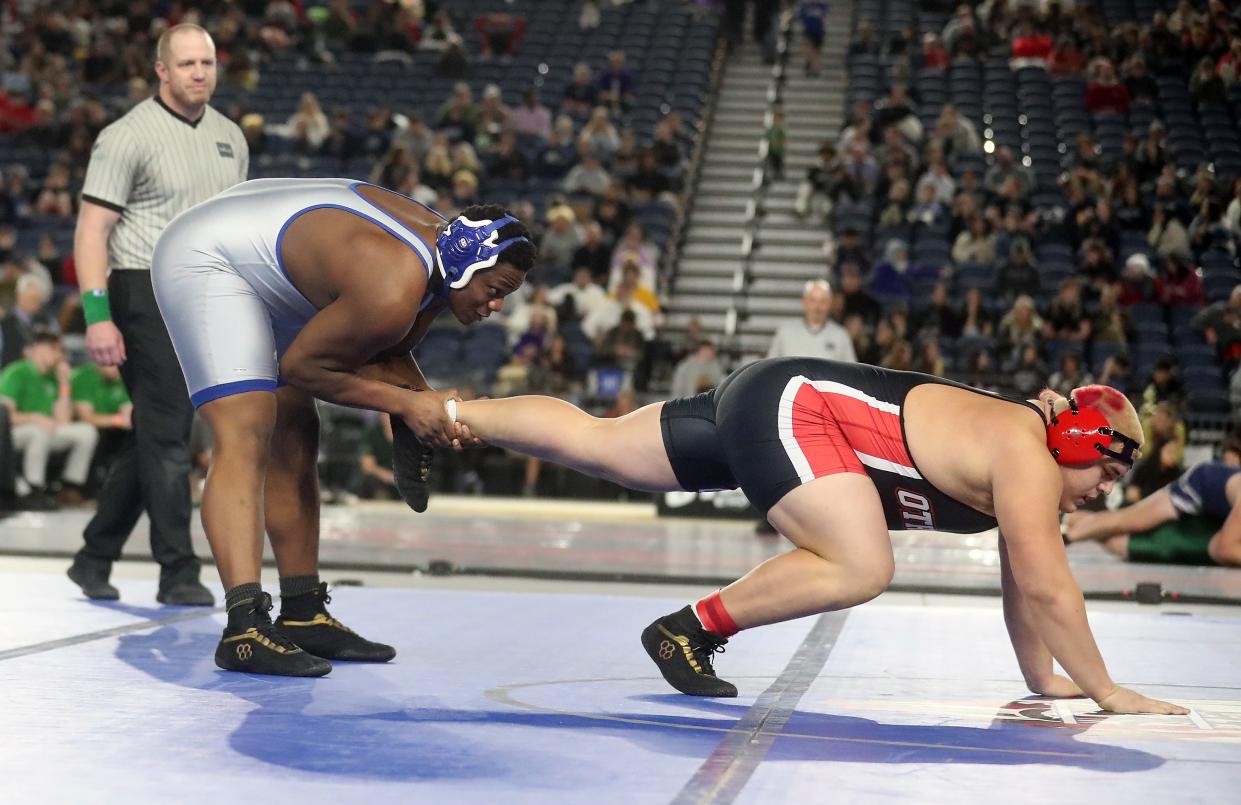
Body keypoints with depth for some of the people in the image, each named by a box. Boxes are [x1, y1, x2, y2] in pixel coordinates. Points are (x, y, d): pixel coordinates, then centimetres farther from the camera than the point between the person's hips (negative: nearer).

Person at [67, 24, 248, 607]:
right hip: (147, 295, -7)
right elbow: (92, 230, -11)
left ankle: (95, 557, 24)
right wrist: (97, 315, -20)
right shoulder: (128, 137, -8)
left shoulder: (229, 136, 12)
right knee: (168, 437, -6)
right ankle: (178, 574, 2)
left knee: (155, 436, 12)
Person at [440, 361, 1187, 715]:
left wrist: (1043, 678, 10)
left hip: (776, 401, 9)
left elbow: (1020, 587, 12)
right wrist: (1105, 690, -18)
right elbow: (1047, 586, -24)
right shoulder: (1026, 460, -21)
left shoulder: (1036, 468, 4)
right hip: (791, 405, -9)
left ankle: (452, 414, 30)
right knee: (862, 568, -24)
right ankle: (692, 628, -11)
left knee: (594, 444, 17)